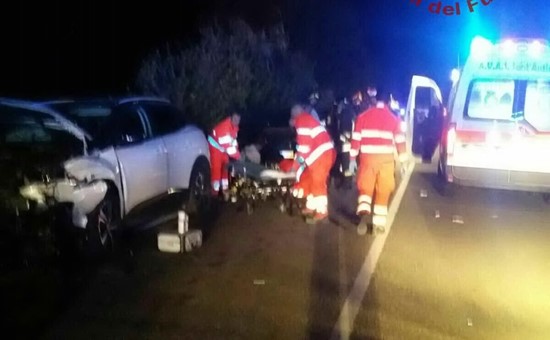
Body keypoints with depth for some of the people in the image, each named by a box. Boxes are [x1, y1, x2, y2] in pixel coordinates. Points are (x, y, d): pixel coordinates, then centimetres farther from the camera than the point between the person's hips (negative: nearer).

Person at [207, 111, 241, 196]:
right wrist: (238, 156, -36)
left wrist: (236, 150, -7)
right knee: (216, 168, -9)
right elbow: (227, 144, -38)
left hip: (223, 148, 9)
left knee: (225, 167, 13)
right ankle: (215, 190, -2)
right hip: (215, 146, -9)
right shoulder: (224, 127, -36)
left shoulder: (234, 126, -8)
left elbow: (233, 139, 4)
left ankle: (225, 188, 24)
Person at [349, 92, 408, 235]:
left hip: (368, 157, 0)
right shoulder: (393, 118, 8)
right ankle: (379, 223, 8)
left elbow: (356, 138, 4)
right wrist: (403, 161, 10)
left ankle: (363, 211, -16)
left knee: (365, 188, 9)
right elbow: (400, 141, 5)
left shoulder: (363, 116, 8)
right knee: (383, 191, 8)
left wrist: (353, 158, 7)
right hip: (386, 158, 0)